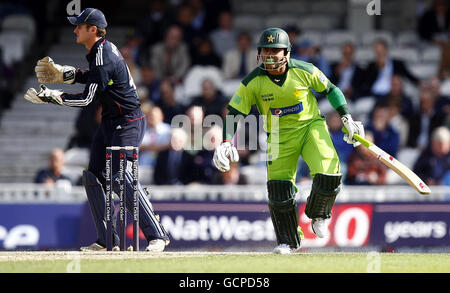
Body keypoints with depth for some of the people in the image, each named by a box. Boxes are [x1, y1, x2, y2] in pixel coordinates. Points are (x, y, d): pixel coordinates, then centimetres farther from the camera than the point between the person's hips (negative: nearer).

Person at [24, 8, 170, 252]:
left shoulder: (104, 57, -22)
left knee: (120, 177, -19)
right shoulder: (104, 48, 8)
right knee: (92, 177, 7)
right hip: (110, 122, 11)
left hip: (127, 122, -11)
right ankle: (107, 240, 11)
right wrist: (64, 74, 16)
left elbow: (86, 99, -23)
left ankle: (157, 235, -16)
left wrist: (50, 97, -18)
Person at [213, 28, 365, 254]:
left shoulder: (304, 71, -12)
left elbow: (330, 89, 4)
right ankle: (288, 241, 11)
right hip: (279, 136, 1)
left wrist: (347, 118, 0)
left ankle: (319, 214, 15)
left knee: (328, 175, -20)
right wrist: (226, 143, -21)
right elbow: (234, 113, -8)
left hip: (311, 125, -1)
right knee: (278, 189, -11)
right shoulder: (252, 83, -13)